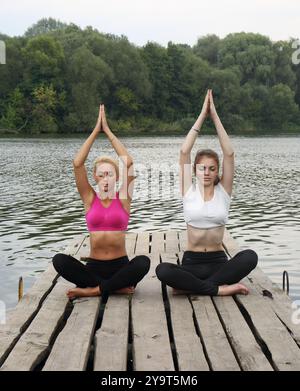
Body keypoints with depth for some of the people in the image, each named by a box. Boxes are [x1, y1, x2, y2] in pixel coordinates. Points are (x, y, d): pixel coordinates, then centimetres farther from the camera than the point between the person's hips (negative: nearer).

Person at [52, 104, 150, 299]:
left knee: (143, 262, -33)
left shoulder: (123, 198, 2)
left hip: (120, 265, -1)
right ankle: (117, 287, -21)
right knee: (59, 260, -27)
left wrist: (108, 131, -6)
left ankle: (92, 290, -20)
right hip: (94, 266, 1)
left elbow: (129, 163, -10)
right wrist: (96, 131, -6)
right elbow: (77, 163, -8)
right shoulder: (90, 198, 4)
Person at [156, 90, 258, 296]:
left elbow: (229, 154, -8)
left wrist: (215, 116, -10)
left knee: (250, 256, -31)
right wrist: (202, 115, -10)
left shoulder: (223, 191, 3)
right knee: (162, 270, -33)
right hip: (192, 261, -1)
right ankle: (219, 289, -23)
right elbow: (184, 152, -9)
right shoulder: (189, 191, 1)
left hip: (218, 261, 1)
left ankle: (191, 286, -24)